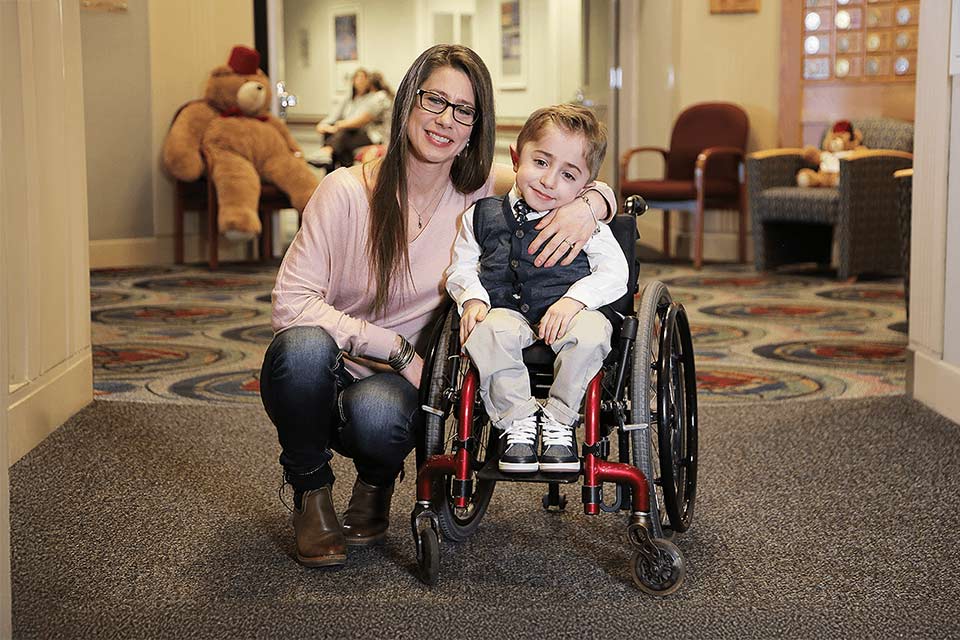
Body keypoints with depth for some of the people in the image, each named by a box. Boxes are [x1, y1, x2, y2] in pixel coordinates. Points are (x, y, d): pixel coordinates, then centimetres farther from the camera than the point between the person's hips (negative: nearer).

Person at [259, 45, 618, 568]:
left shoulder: (482, 190, -5)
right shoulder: (347, 191, -14)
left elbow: (597, 188, 0)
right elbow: (291, 302, -17)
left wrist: (587, 206, -26)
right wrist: (397, 349, -23)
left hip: (396, 386, 1)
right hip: (322, 374, -1)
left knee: (377, 414, -35)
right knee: (303, 345, -36)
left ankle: (376, 485, 5)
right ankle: (310, 493, -7)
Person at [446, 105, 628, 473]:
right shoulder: (484, 215, 7)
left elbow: (615, 271, -3)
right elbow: (462, 266, 12)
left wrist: (574, 299, -19)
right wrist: (473, 298, -9)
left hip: (565, 316, -1)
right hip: (506, 312, 1)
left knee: (591, 332, -34)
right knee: (490, 332, -34)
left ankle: (559, 420, -16)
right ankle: (516, 419, -18)